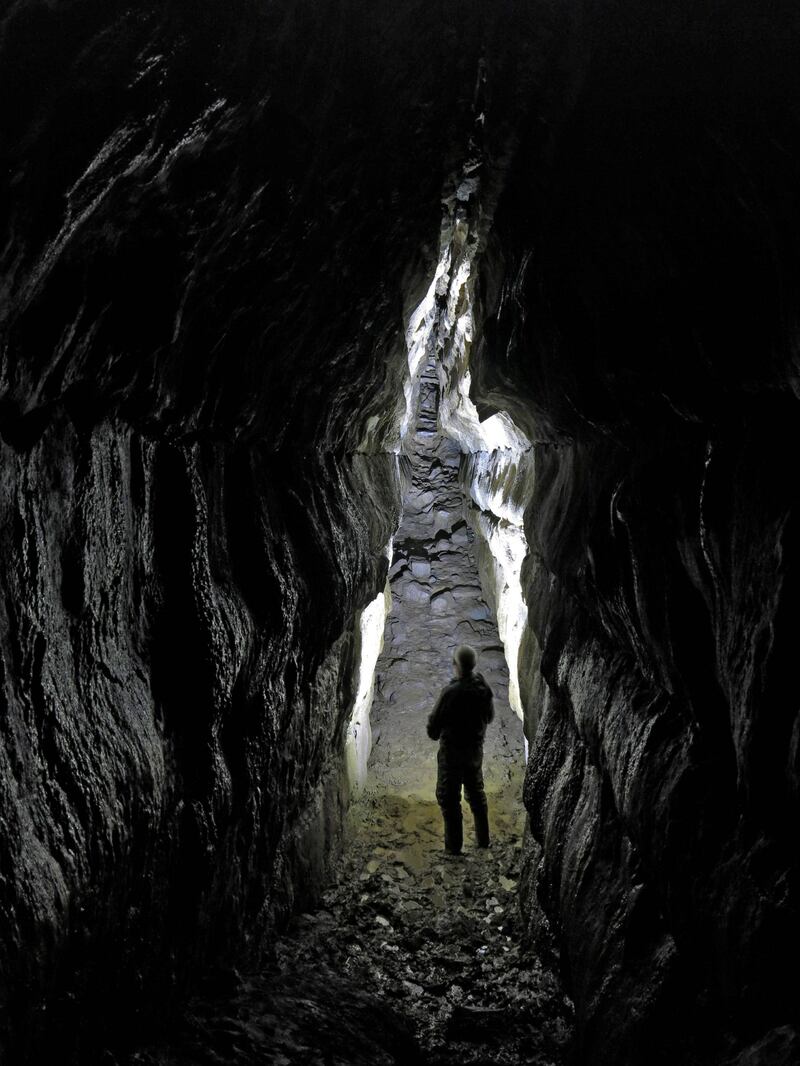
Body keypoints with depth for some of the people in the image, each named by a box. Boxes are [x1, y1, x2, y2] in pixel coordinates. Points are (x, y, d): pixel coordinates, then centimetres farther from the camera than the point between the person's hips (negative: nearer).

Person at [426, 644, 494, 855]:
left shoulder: (451, 692, -26)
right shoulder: (484, 688, -7)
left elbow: (435, 721, -15)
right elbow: (489, 716, 9)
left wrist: (434, 734, 7)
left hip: (452, 751, -6)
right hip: (475, 748, 6)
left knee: (449, 797, 6)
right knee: (476, 792, 21)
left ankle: (454, 845, 9)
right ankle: (483, 838, 29)